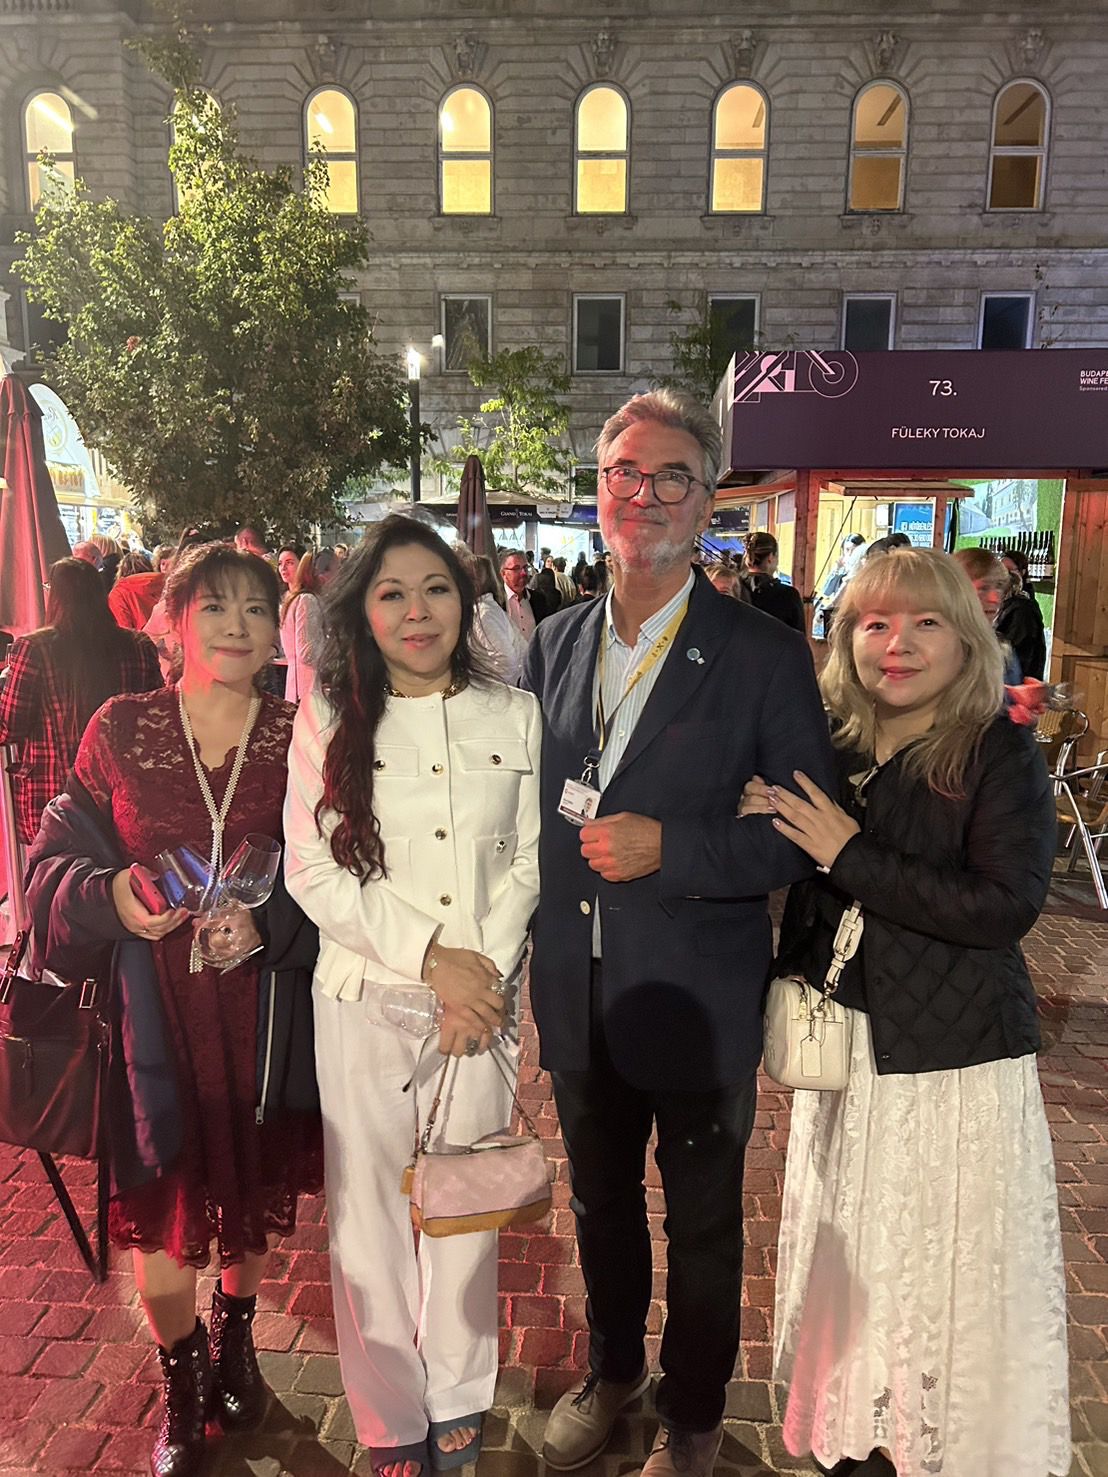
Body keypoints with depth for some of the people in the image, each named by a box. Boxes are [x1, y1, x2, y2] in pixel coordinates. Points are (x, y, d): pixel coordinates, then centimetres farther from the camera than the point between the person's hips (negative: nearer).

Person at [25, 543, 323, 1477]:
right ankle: (181, 1390, 39)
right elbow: (62, 858, 1)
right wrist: (111, 896, -18)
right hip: (156, 1005, 0)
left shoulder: (298, 736, -5)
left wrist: (267, 923, -20)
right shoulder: (120, 729, -3)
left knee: (254, 1189, 19)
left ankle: (235, 1337, 50)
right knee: (162, 1207, 9)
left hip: (265, 1005, 1)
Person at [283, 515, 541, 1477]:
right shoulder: (330, 717, -1)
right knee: (373, 1208, 9)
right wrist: (432, 955, -13)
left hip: (485, 996, 1)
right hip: (367, 994, -1)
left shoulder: (514, 715, 2)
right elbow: (313, 867, -6)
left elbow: (528, 862, 3)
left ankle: (459, 1397, 38)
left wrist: (483, 969, -9)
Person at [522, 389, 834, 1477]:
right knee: (601, 1204, 25)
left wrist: (672, 848, -24)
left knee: (702, 1224, 19)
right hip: (580, 999, 4)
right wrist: (521, 955, 3)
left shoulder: (765, 656, -13)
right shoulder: (553, 645, 1)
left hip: (696, 1007, -4)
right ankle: (611, 1371, 53)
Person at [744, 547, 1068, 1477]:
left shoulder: (1003, 756, -11)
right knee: (853, 1252, 19)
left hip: (958, 1060, -4)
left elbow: (1008, 907, -22)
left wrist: (850, 854, -23)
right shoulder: (832, 754, 1)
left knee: (951, 1269, 10)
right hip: (846, 1046, 5)